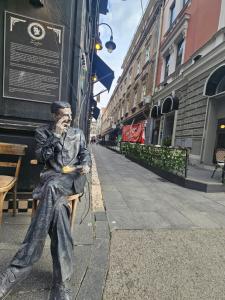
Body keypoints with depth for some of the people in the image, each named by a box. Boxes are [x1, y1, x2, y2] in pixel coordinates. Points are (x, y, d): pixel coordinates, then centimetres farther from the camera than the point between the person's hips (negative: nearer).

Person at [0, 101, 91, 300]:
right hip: (52, 177, 0)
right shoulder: (43, 132, 15)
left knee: (52, 188, -35)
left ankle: (20, 267, -29)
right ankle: (62, 281, -27)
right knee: (57, 206, -33)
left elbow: (85, 154, 16)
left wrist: (86, 165, -8)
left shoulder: (78, 133, 21)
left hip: (73, 177, 0)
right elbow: (41, 158, 1)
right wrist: (55, 135, -5)